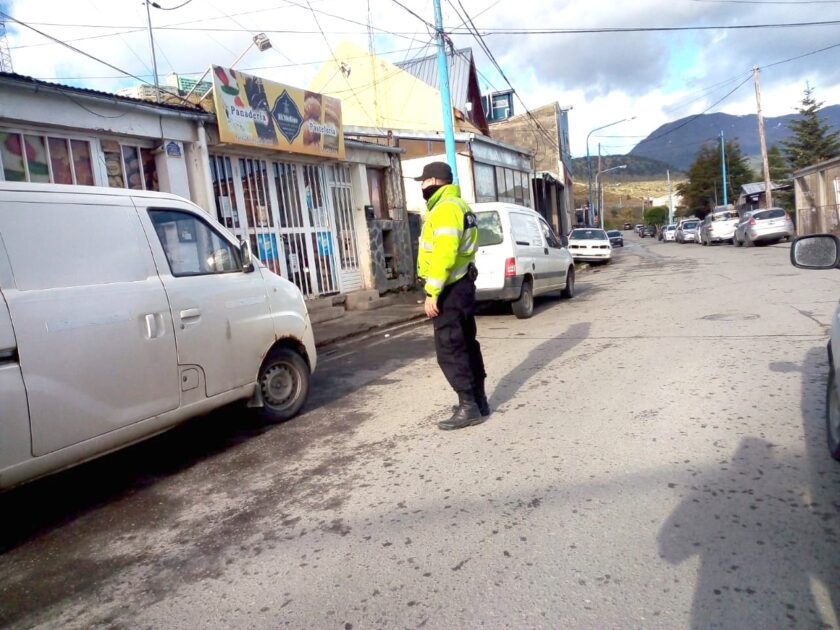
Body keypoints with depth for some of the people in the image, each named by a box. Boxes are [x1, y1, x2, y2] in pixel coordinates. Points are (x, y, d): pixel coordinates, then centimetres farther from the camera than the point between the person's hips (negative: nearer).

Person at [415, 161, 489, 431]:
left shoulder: (446, 208, -16)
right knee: (466, 345, 14)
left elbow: (444, 255, -25)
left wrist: (432, 292, -23)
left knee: (449, 350, -5)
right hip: (462, 285, 11)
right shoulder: (457, 205, 18)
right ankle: (479, 401, 23)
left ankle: (469, 407, 0)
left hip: (450, 290, -11)